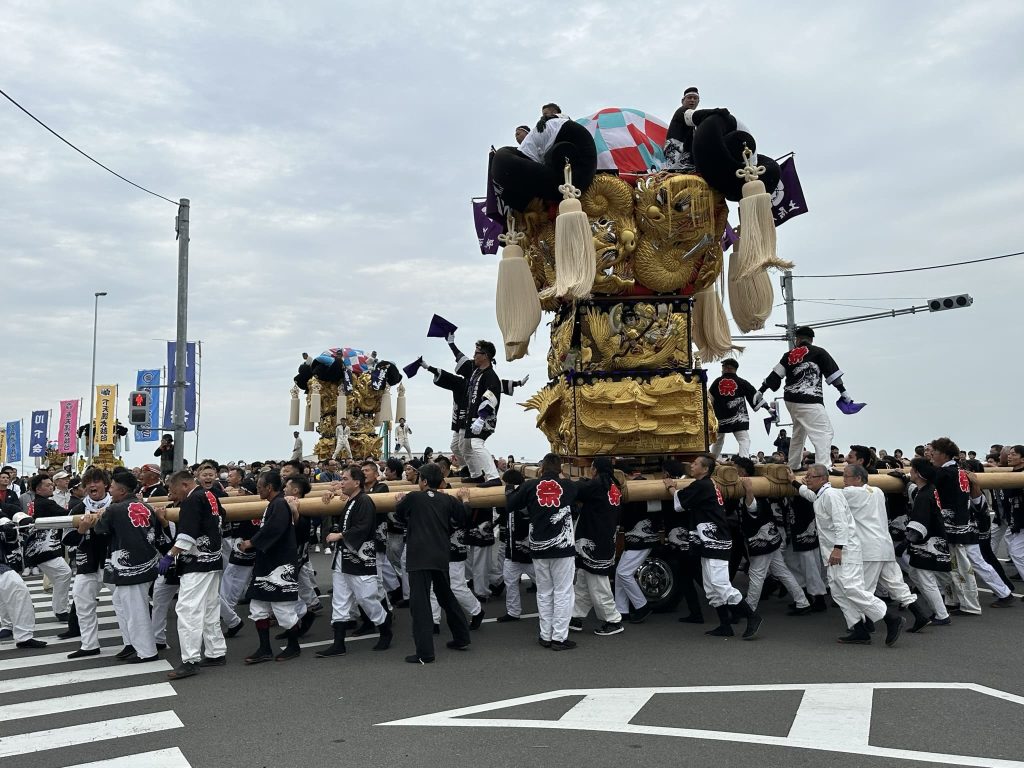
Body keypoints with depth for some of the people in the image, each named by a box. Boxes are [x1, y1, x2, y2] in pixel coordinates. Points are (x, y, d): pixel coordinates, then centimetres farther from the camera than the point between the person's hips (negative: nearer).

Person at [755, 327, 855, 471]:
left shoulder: (789, 354, 12)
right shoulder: (818, 352, 1)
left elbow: (775, 374, 10)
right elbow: (833, 374, 0)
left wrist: (761, 392, 14)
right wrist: (844, 392, 5)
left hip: (791, 399, 7)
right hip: (808, 400, -7)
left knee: (799, 432, 22)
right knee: (824, 432, -10)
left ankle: (793, 467, 28)